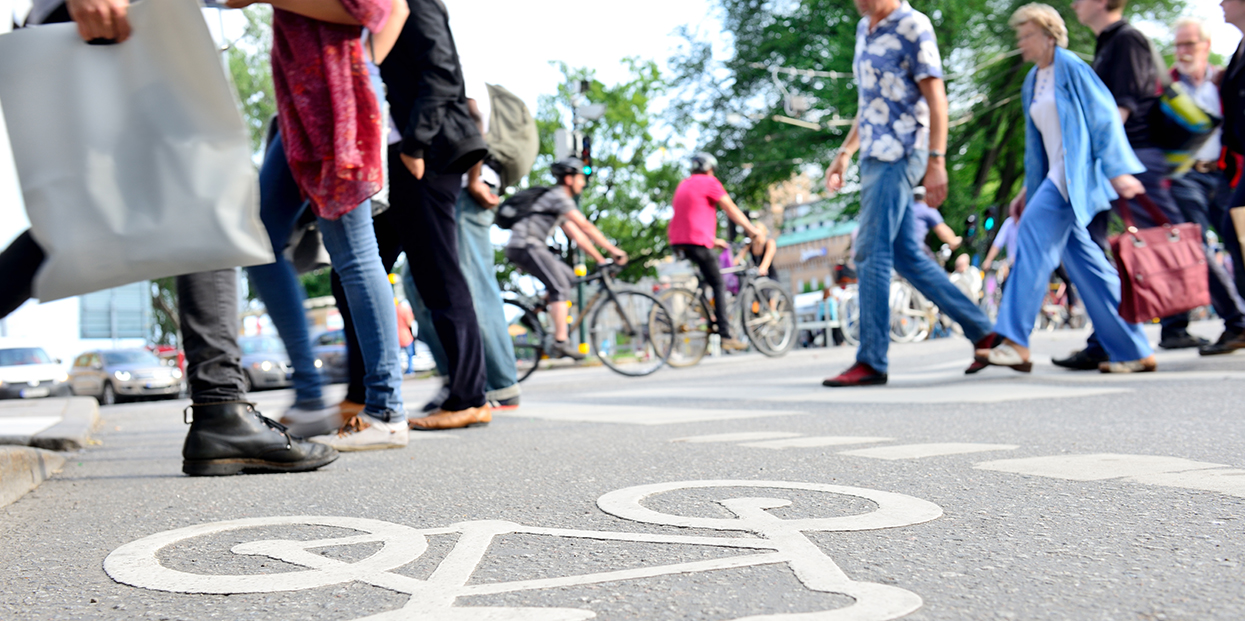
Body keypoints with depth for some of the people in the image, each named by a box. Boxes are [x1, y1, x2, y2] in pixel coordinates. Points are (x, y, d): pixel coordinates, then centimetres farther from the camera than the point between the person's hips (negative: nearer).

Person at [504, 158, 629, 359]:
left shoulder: (560, 200, 23)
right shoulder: (558, 196, -8)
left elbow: (578, 236, 22)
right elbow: (585, 226, -15)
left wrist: (600, 260, 17)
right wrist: (612, 249, -13)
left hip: (530, 247, 10)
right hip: (525, 246, -10)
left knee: (568, 276, 12)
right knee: (561, 288, -15)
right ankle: (561, 342, -19)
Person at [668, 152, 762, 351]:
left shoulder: (683, 185, 24)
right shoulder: (709, 182, 0)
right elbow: (731, 209, 0)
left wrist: (713, 240, 32)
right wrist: (751, 229, 8)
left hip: (677, 241, 8)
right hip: (698, 240, -8)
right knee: (719, 285, -2)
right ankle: (725, 335, -7)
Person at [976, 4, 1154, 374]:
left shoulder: (1070, 67, -4)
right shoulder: (1032, 82, 19)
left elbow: (1104, 116, -9)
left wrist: (1117, 170, -15)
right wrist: (1029, 188, 22)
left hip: (1077, 172, -9)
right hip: (1056, 176, 9)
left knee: (1034, 235, -20)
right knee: (1082, 258, 4)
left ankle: (1015, 342, -23)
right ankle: (1135, 352, 10)